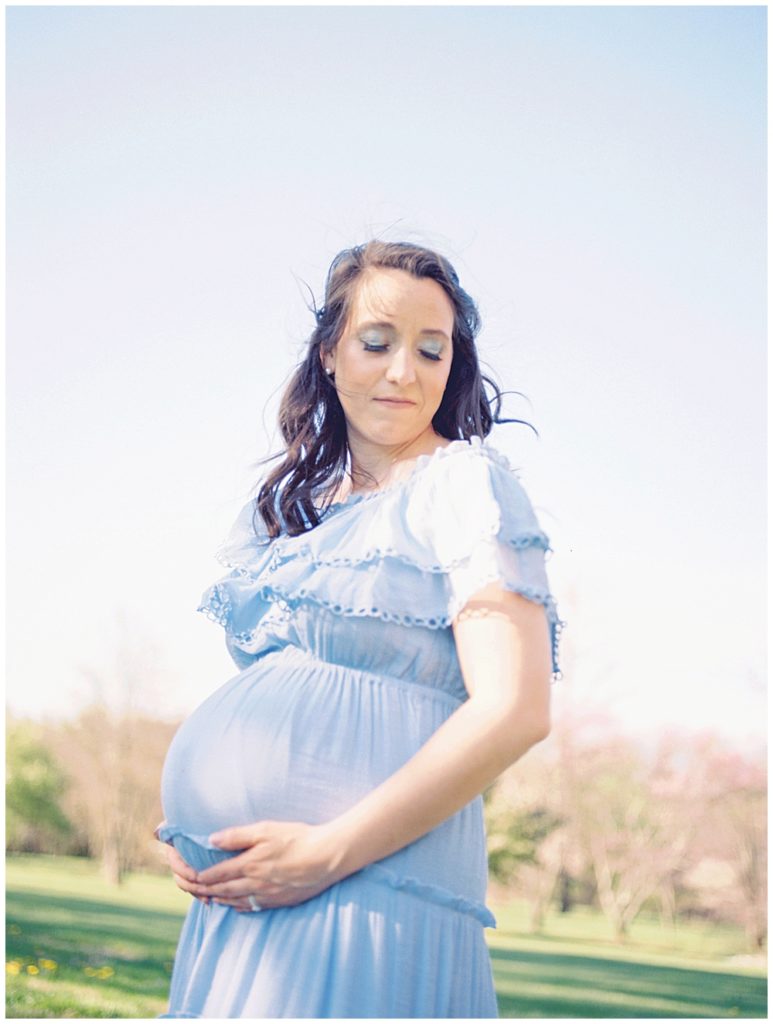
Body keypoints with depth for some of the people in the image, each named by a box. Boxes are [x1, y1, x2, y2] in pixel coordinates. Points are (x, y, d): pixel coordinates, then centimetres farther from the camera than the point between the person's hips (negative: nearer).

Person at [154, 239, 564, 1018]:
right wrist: (188, 824, 3)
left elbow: (515, 710, -16)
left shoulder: (463, 484, -6)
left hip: (375, 888, -6)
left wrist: (329, 850, -17)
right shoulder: (288, 503, 14)